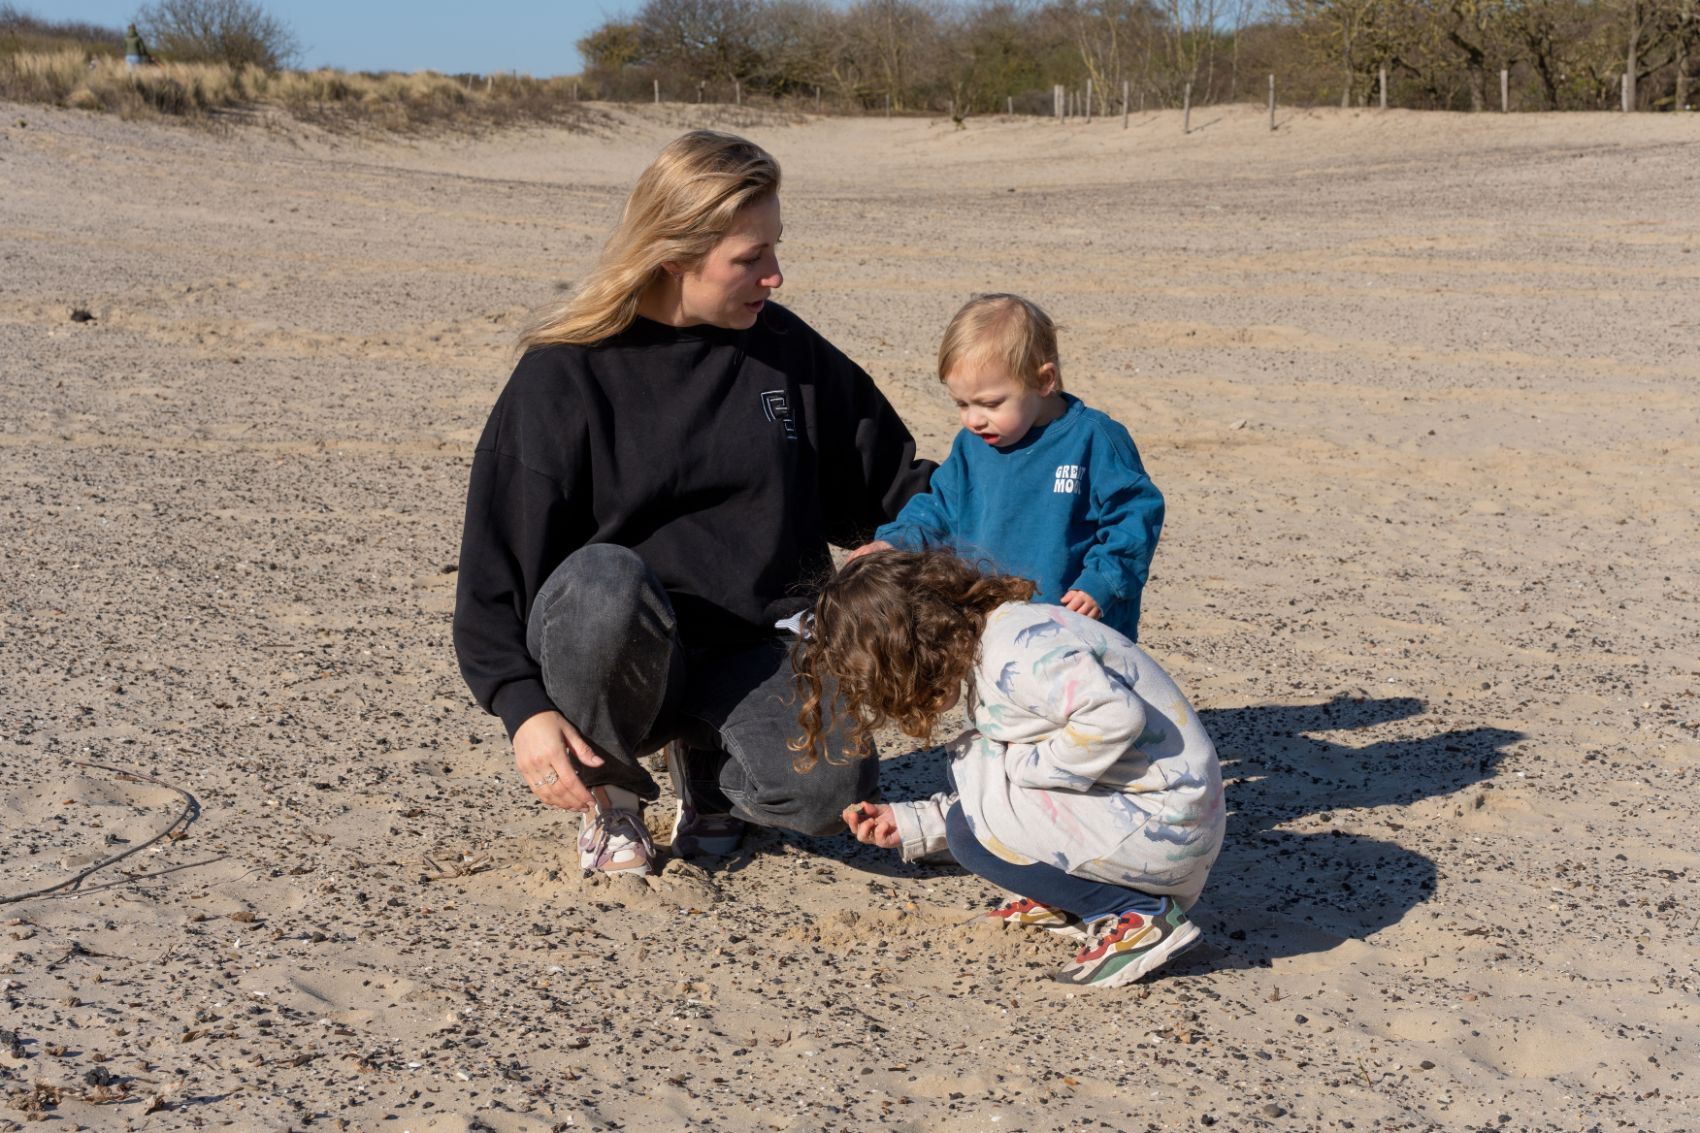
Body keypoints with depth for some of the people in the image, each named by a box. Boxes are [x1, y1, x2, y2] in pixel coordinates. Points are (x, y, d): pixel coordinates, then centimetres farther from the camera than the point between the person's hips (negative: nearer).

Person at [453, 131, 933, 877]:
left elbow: (891, 485, 17)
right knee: (602, 583, -38)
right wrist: (524, 707, -17)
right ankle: (609, 793, -8)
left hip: (756, 649, 3)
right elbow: (499, 555, -6)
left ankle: (705, 761, 10)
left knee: (829, 789, -28)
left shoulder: (785, 350, 6)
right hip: (616, 643, -2)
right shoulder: (564, 375, -5)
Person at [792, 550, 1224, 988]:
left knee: (972, 834, -14)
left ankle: (1140, 917, -8)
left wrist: (1031, 766, -20)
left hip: (1162, 822, -10)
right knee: (969, 764, 10)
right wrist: (909, 822, 9)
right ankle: (1068, 902, 12)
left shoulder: (1012, 650, -21)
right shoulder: (982, 649, 11)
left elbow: (1116, 715, -33)